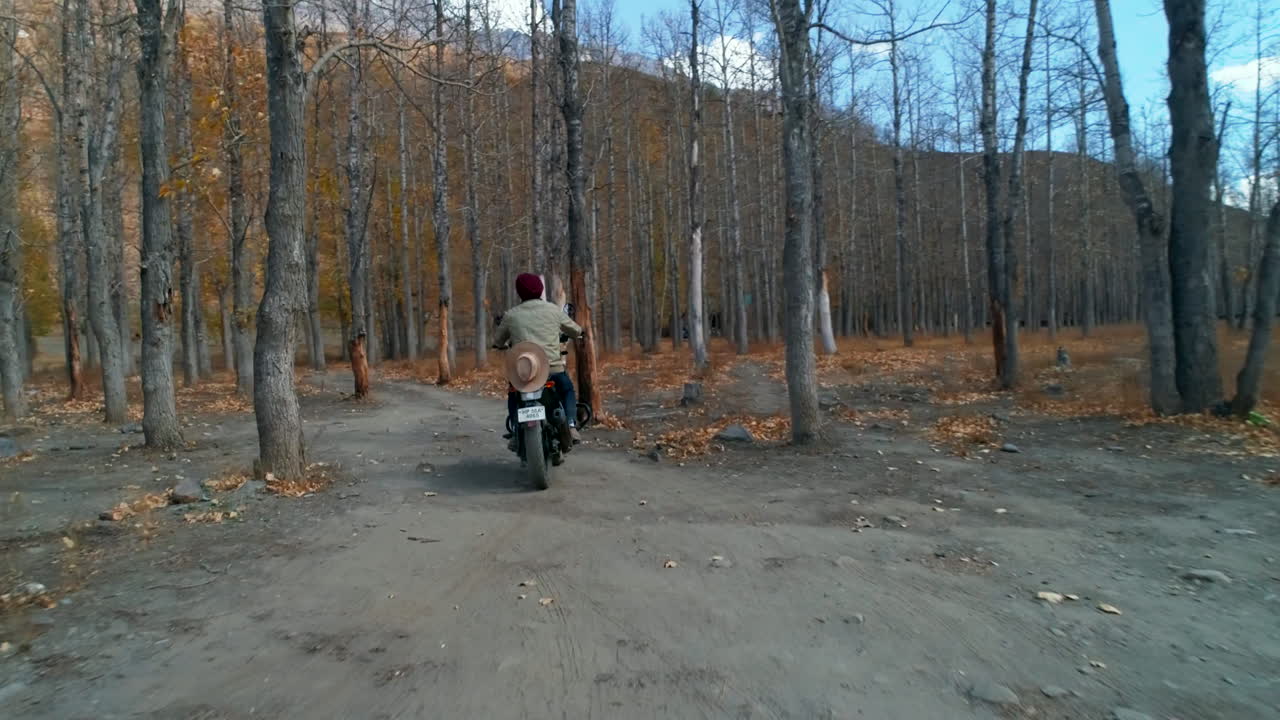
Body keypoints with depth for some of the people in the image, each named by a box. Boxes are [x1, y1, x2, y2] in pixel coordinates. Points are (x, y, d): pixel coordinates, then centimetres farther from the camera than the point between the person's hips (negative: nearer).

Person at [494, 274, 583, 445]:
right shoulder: (553, 310, 4)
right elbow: (576, 331, 15)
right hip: (554, 367, 0)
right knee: (568, 391, 28)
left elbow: (498, 342, 15)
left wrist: (508, 343, 38)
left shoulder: (511, 315, 4)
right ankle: (571, 426, 10)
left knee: (513, 395, 30)